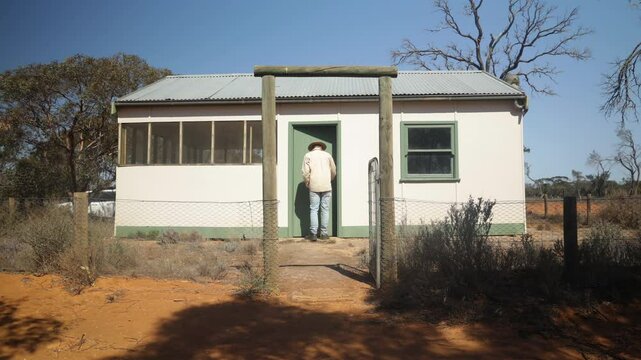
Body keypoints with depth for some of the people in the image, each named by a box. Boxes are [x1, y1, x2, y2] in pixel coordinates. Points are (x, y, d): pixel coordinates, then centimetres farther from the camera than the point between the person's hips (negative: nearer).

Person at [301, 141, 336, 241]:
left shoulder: (308, 155, 5)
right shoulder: (327, 155, 10)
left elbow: (305, 171, -4)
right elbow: (333, 171, 12)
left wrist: (307, 183, 10)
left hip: (314, 187, -1)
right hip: (327, 186, 1)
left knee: (314, 210, 0)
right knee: (325, 209, 5)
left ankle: (313, 234, -3)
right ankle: (324, 233, 6)